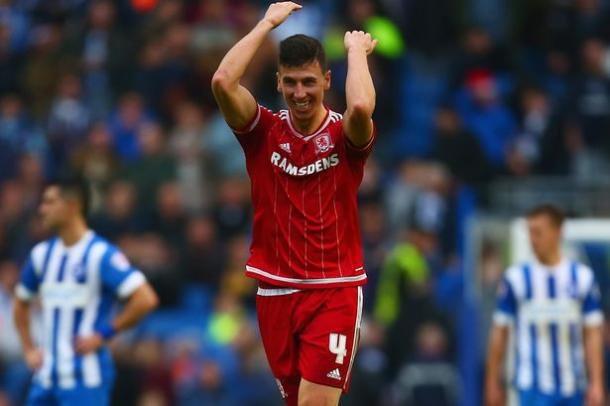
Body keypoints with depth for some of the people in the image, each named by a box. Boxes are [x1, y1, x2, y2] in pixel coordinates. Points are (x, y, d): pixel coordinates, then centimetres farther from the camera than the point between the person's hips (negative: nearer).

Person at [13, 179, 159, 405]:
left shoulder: (100, 254, -10)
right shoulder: (42, 254, 10)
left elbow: (145, 299, -18)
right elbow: (21, 303, 27)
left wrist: (103, 334, -14)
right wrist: (29, 350, 15)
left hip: (85, 378, -7)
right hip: (47, 376, 7)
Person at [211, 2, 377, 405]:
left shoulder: (344, 134, -3)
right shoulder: (264, 132, 2)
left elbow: (361, 106, -28)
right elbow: (223, 82, -15)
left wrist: (356, 51, -11)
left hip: (334, 292, -3)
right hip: (276, 291, 3)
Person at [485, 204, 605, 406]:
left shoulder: (583, 277, 5)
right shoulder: (516, 278, 0)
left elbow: (593, 335, 3)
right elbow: (499, 334, 4)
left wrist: (596, 384, -3)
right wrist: (493, 383, 4)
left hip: (573, 389, 3)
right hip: (533, 388, -3)